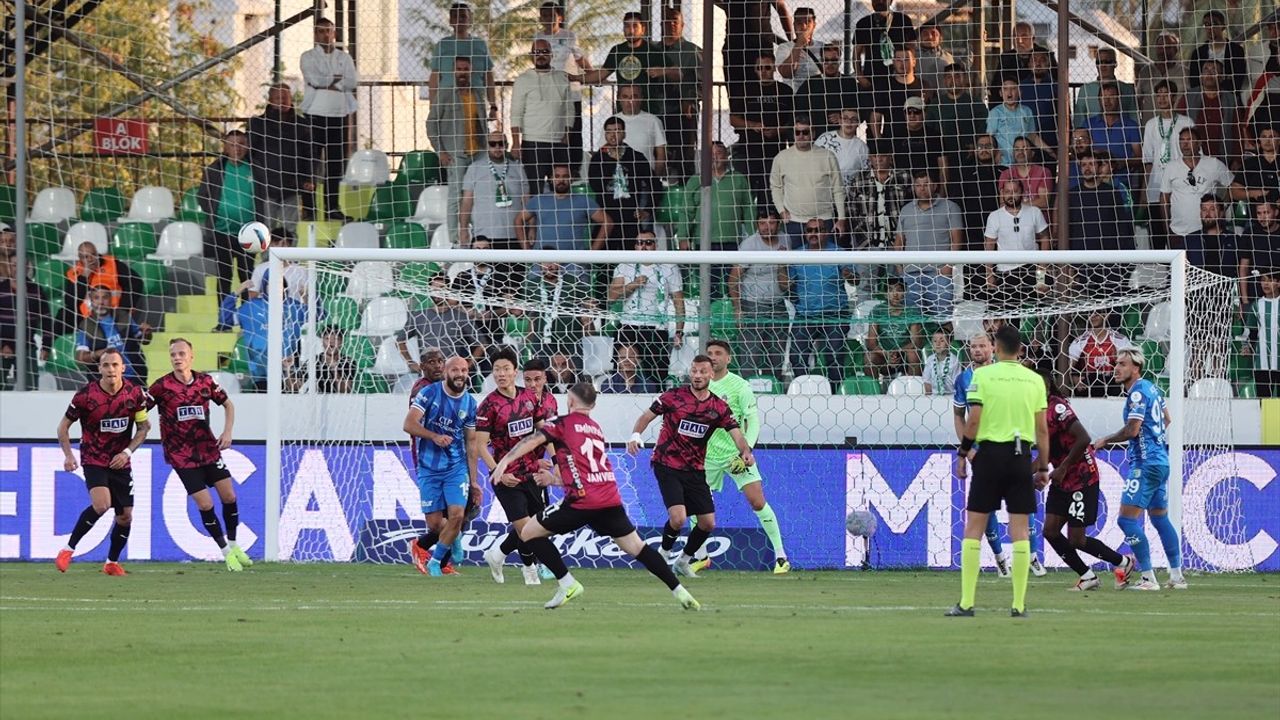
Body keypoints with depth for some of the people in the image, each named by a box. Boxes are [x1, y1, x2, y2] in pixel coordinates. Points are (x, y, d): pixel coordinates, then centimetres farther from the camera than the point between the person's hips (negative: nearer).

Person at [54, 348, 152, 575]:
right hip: (93, 460, -4)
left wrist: (127, 452, -7)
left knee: (125, 516, 4)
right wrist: (68, 455, -15)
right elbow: (64, 426, -3)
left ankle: (112, 563, 24)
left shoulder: (135, 393, -6)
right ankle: (68, 550, -12)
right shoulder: (86, 395, -14)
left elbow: (143, 427, 6)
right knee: (101, 505, -26)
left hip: (120, 462, 4)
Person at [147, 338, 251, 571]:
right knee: (205, 504, -7)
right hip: (181, 454, -3)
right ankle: (226, 552, 9)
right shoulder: (162, 386, -13)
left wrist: (227, 432, 0)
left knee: (229, 496, 0)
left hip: (208, 447, 3)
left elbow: (228, 404, 13)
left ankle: (233, 545, 20)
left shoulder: (205, 382, -2)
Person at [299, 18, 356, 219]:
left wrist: (326, 81, -6)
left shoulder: (344, 58, 14)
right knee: (311, 159, -6)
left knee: (337, 162, 1)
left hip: (339, 113, 3)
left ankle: (333, 206, 5)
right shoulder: (308, 57, 6)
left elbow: (352, 82, 0)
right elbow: (313, 78, -11)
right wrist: (337, 78, -5)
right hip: (315, 113, -3)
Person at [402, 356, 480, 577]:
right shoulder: (430, 393, -7)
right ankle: (453, 538, 31)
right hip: (429, 467, -2)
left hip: (457, 467, 2)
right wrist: (434, 436, -28)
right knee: (433, 521, -3)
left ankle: (435, 561, 5)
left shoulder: (469, 403, 4)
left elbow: (471, 443, 11)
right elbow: (409, 424, -13)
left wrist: (473, 480, 10)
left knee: (456, 514, -14)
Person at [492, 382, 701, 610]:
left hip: (583, 501, -6)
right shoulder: (597, 430, 25)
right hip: (610, 499, 6)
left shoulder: (564, 423, 6)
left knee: (529, 533, 6)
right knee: (637, 547, 14)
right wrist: (556, 479, 33)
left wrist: (506, 461, -19)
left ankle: (567, 583, -1)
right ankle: (679, 591, 8)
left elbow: (533, 441, -11)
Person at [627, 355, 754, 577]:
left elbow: (735, 432, -7)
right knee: (678, 517, -21)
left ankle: (683, 561, 28)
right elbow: (646, 416, -2)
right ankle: (664, 555, 6)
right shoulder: (674, 396, -6)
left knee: (708, 523, 4)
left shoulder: (718, 407, 1)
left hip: (695, 471, 4)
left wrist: (745, 452, -28)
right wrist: (635, 436, -21)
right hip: (667, 465, -4)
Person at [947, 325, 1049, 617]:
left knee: (974, 526, 3)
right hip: (1021, 455, 2)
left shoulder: (983, 375, -4)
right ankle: (1019, 604, 1)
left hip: (989, 453, -2)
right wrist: (1043, 467, 12)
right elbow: (1042, 429, 5)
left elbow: (973, 420, -9)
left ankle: (966, 602, -2)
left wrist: (963, 452, 3)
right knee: (1020, 530, 4)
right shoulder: (1035, 380, 5)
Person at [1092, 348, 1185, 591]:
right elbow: (1166, 419, 28)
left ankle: (1148, 578, -11)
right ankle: (1177, 576, 17)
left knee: (1127, 519, -9)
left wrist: (1105, 440, -8)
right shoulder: (1151, 388, 14)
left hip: (1146, 463, -10)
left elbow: (1132, 430, -21)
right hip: (1161, 461, 10)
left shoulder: (1138, 392, -15)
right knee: (1160, 517, 16)